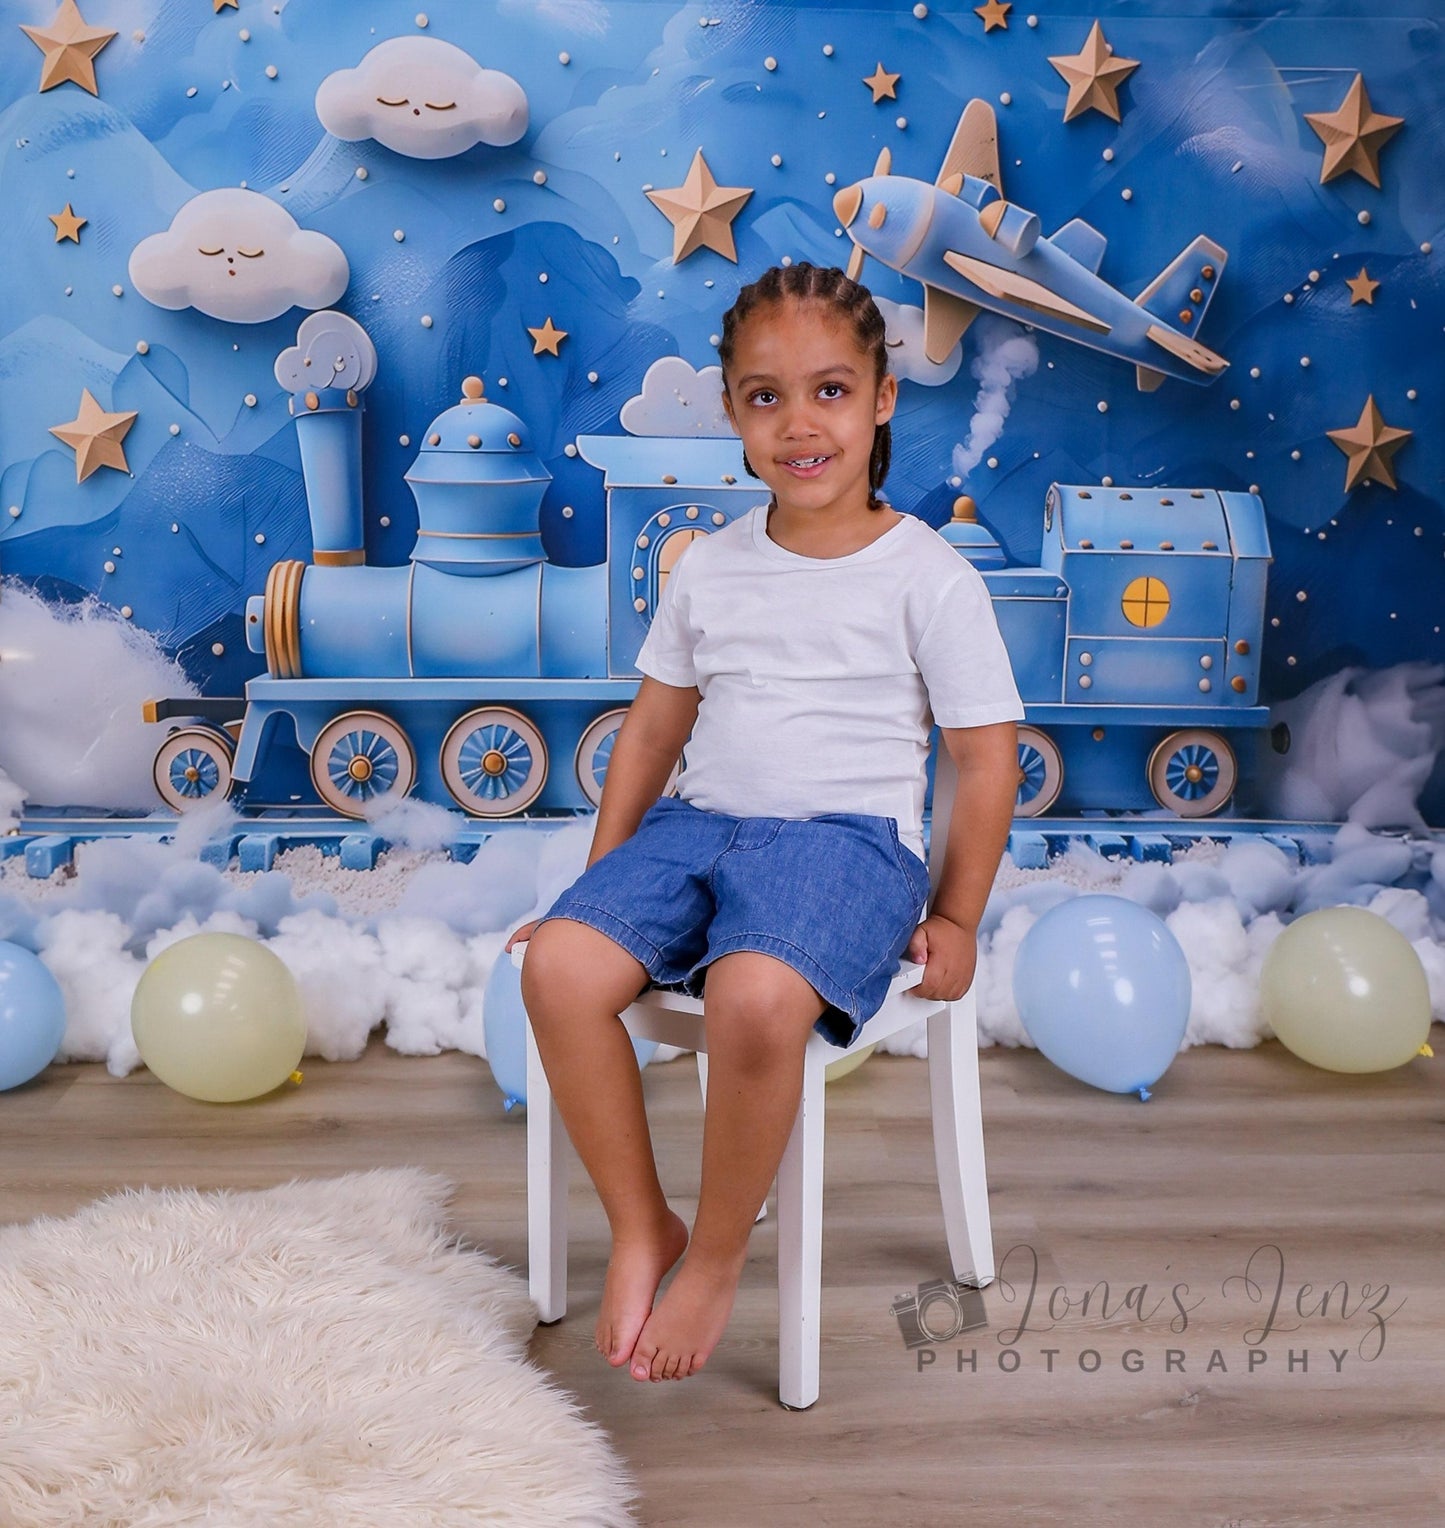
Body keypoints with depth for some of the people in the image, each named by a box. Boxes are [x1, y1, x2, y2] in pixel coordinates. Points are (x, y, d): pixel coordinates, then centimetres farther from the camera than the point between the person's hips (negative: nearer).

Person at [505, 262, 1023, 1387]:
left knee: (755, 999, -35)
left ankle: (718, 1256, -6)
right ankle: (639, 1226, -1)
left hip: (847, 838, -4)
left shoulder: (929, 575, -2)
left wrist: (956, 922, 0)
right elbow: (655, 725, 17)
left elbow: (988, 758, 1)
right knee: (559, 964, -21)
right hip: (699, 823, 5)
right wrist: (604, 879, 14)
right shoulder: (709, 566, 11)